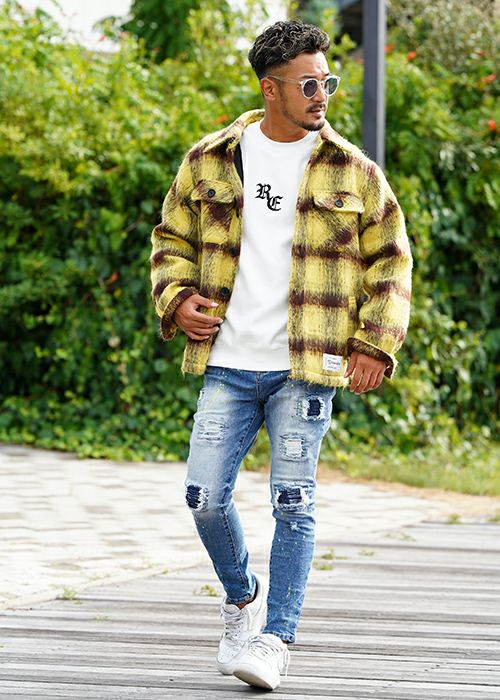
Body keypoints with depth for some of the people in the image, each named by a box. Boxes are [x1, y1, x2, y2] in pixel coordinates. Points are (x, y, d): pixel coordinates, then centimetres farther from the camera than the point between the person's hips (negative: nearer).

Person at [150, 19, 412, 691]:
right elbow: (173, 240, 17)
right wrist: (177, 298, -1)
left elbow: (390, 263, 9)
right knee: (205, 497, -2)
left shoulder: (353, 172, 3)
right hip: (228, 365, 2)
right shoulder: (210, 161, 6)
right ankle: (242, 596, 25)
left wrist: (377, 345, -1)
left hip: (307, 368, -1)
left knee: (293, 504, -6)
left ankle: (274, 641, 3)